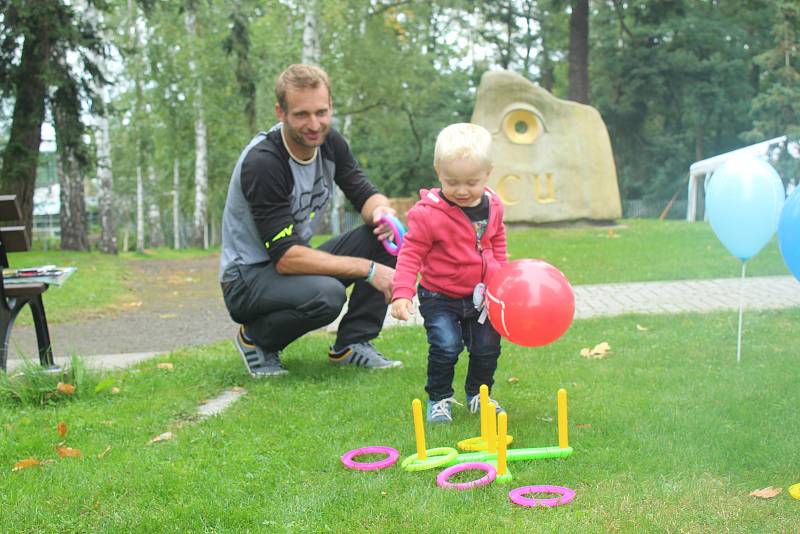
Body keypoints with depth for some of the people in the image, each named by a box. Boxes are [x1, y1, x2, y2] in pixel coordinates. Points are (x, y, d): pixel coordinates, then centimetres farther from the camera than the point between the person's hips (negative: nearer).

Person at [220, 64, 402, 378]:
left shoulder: (329, 143, -5)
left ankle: (353, 343, -2)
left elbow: (366, 196, 2)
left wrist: (381, 211, -24)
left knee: (386, 238, -11)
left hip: (293, 262, 7)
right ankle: (256, 338, -6)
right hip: (247, 278, -7)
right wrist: (367, 269, -32)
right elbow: (285, 257, -31)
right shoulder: (262, 163, -27)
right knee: (327, 294, -36)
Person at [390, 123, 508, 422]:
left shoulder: (493, 207, -1)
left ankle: (478, 393, 32)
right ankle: (439, 398, 6)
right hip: (440, 297, -5)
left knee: (487, 347, 5)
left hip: (480, 296, 5)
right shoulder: (428, 213, -19)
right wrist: (402, 293, -24)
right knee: (446, 346, -18)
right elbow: (411, 253, -15)